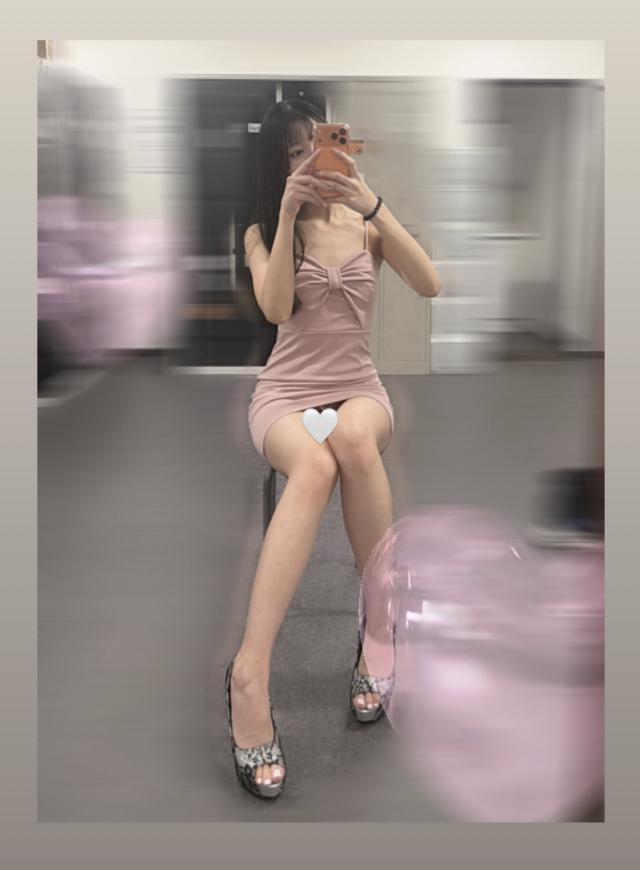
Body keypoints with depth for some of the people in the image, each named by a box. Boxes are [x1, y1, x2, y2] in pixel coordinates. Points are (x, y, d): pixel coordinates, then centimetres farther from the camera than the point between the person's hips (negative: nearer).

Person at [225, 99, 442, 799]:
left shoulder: (365, 223, 10)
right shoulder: (261, 231, 8)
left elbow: (429, 284, -8)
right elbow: (275, 307, -12)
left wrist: (372, 203, -16)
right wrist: (289, 210, -17)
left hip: (359, 388, 1)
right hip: (284, 393, -1)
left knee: (354, 438, -39)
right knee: (313, 465, -38)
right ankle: (250, 673, -43)